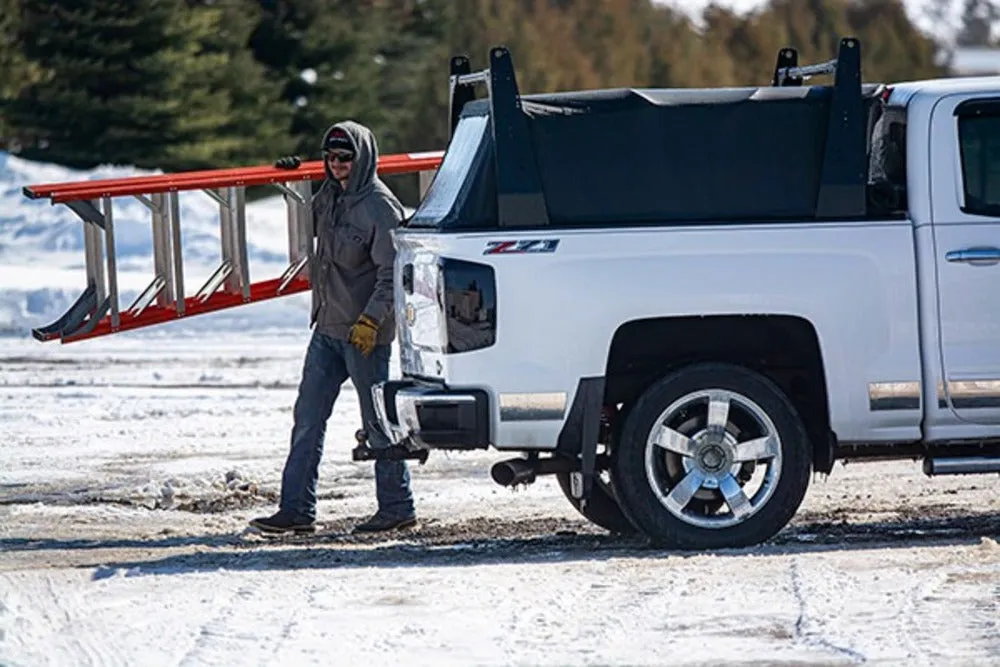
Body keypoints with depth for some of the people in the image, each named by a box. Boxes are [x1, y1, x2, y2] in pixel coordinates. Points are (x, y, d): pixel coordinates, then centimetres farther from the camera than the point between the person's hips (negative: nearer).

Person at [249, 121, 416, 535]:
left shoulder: (380, 206, -13)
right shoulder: (328, 197, 9)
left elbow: (391, 274, -17)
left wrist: (371, 320, -24)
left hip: (366, 334, -8)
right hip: (327, 329, 8)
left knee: (377, 422, 0)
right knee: (307, 418, 5)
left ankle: (397, 508, 10)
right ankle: (296, 509, 8)